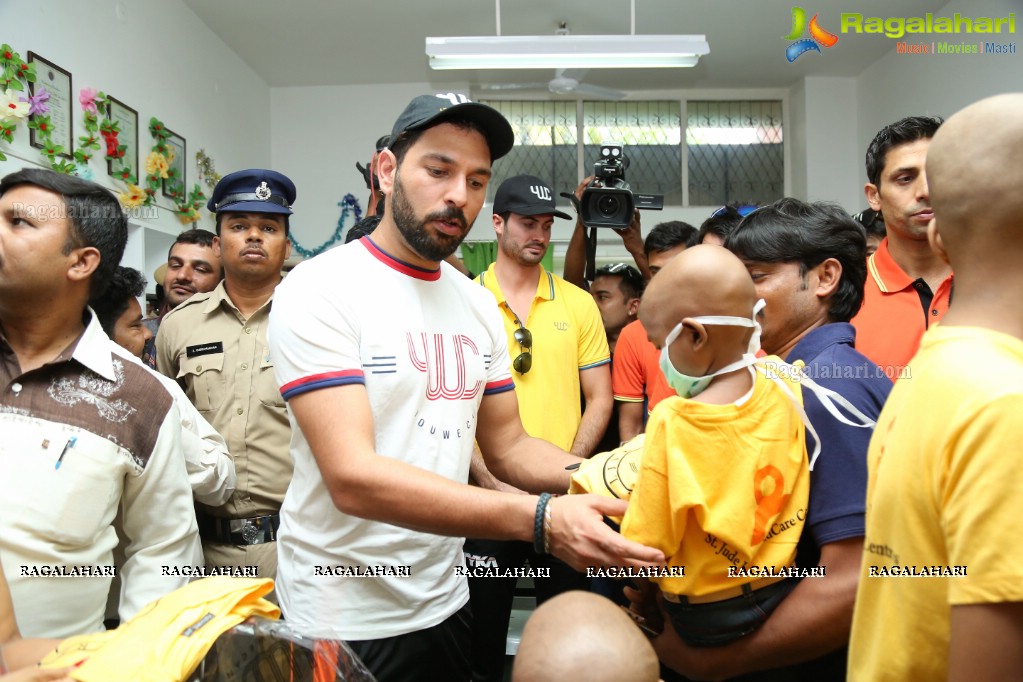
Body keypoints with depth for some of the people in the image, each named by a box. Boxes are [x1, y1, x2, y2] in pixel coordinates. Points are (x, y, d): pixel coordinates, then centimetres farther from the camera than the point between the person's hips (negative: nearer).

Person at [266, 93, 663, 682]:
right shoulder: (319, 290, -17)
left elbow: (507, 446, 7)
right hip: (345, 618, -6)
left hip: (445, 599, 6)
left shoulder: (478, 305, 3)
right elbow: (353, 478, -27)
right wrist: (541, 520, -34)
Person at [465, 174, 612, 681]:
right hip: (486, 494, -1)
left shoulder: (578, 303, 3)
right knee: (483, 621, 14)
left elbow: (599, 399, 4)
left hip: (561, 496, 1)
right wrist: (488, 478, -10)